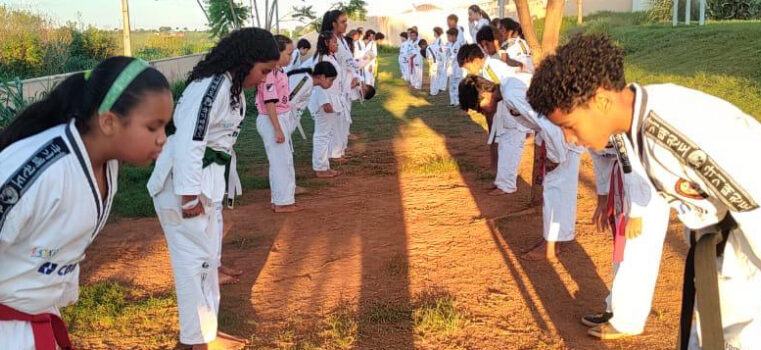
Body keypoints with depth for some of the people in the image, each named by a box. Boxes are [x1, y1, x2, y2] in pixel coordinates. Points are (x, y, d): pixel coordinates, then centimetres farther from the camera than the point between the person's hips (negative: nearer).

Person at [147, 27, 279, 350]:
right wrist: (189, 197, -24)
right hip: (184, 183, -10)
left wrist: (206, 191, 17)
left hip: (208, 181, 10)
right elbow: (188, 141, -26)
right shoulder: (211, 87, -22)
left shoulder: (232, 86, 10)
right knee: (195, 258, -1)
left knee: (209, 256, 18)